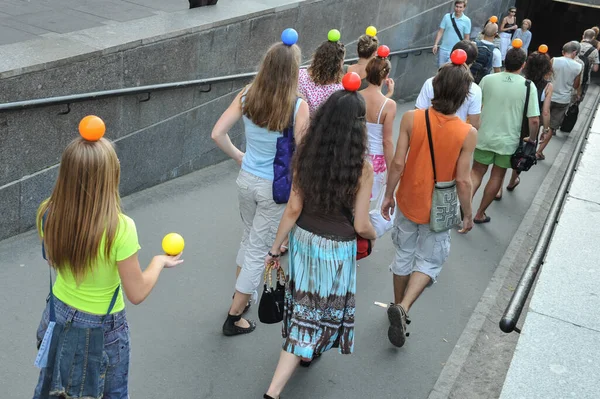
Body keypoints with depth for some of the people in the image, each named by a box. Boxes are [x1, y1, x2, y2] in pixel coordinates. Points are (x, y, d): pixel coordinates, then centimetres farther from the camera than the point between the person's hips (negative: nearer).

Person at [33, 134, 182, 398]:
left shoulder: (48, 214, -18)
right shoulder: (120, 228, -33)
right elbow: (137, 294, -20)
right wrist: (160, 262, -4)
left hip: (58, 317, 4)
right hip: (101, 330, -4)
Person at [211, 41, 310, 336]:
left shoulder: (247, 97, -7)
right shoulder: (298, 107, -20)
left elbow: (217, 134, -8)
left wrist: (238, 156, 7)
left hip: (247, 179, 5)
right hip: (276, 188, -5)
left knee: (249, 237, 27)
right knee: (258, 249, 8)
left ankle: (241, 296, 43)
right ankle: (234, 317, 18)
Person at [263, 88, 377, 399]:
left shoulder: (306, 156, -10)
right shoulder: (362, 169, -20)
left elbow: (293, 209, -6)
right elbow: (361, 225, -15)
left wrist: (275, 248, 3)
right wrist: (377, 236, 8)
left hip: (303, 239, 4)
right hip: (336, 248, -4)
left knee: (303, 305, 25)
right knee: (322, 310, 10)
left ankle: (306, 354, 52)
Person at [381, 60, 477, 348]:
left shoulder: (411, 118, -16)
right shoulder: (468, 133, -19)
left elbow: (398, 163, -13)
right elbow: (463, 180, -14)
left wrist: (388, 195, 2)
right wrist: (468, 214, 1)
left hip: (408, 202, 2)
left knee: (404, 254, 22)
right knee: (429, 260, 15)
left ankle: (398, 306, 37)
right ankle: (403, 308, -5)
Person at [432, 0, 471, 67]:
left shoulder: (467, 20, -6)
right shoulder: (447, 17, -3)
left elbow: (466, 38, -1)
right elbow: (440, 32, 1)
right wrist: (435, 44, -7)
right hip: (443, 49, 2)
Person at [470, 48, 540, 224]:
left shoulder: (487, 80, -7)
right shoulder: (528, 86, -13)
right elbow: (534, 120, -15)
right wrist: (532, 139, 3)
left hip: (485, 137, 1)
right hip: (508, 141, -1)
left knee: (476, 173, 14)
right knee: (497, 177, 15)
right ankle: (480, 214, 24)